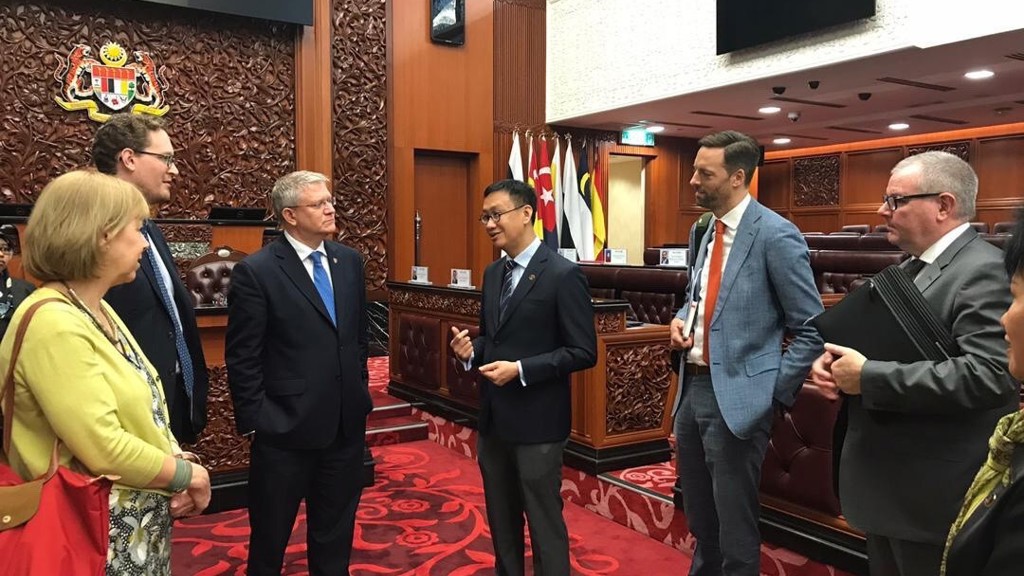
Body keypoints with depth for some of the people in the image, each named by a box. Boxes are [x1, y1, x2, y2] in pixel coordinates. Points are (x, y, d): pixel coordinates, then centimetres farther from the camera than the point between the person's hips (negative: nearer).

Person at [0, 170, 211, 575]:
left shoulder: (98, 310, 7)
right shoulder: (53, 324, -23)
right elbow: (104, 450, -27)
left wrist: (179, 468, -5)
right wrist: (186, 473, -13)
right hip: (109, 536, -9)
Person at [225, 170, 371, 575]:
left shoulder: (349, 261, 5)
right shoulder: (255, 271, -12)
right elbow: (242, 358, -10)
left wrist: (359, 393, 12)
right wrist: (254, 420, -10)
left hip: (346, 424, 5)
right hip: (286, 428, -4)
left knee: (336, 534, 19)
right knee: (270, 536, 15)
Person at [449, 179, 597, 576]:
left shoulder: (563, 275, -14)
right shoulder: (492, 273, 9)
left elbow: (584, 352, -16)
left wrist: (520, 370, -23)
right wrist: (470, 350, -5)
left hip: (536, 420, -7)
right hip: (493, 417, 7)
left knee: (544, 520, 7)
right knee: (500, 519, 20)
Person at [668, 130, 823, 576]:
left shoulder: (776, 235, -15)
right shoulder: (703, 231, 9)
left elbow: (812, 330, -11)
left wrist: (774, 393, -11)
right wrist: (682, 318, 2)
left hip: (736, 396, -7)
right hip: (693, 387, 8)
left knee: (734, 525, 7)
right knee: (699, 516, 22)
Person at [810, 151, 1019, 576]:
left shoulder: (984, 271, -18)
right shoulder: (910, 267, 12)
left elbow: (988, 375, -30)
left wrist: (868, 377, -26)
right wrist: (834, 357, -2)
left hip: (932, 494, -9)